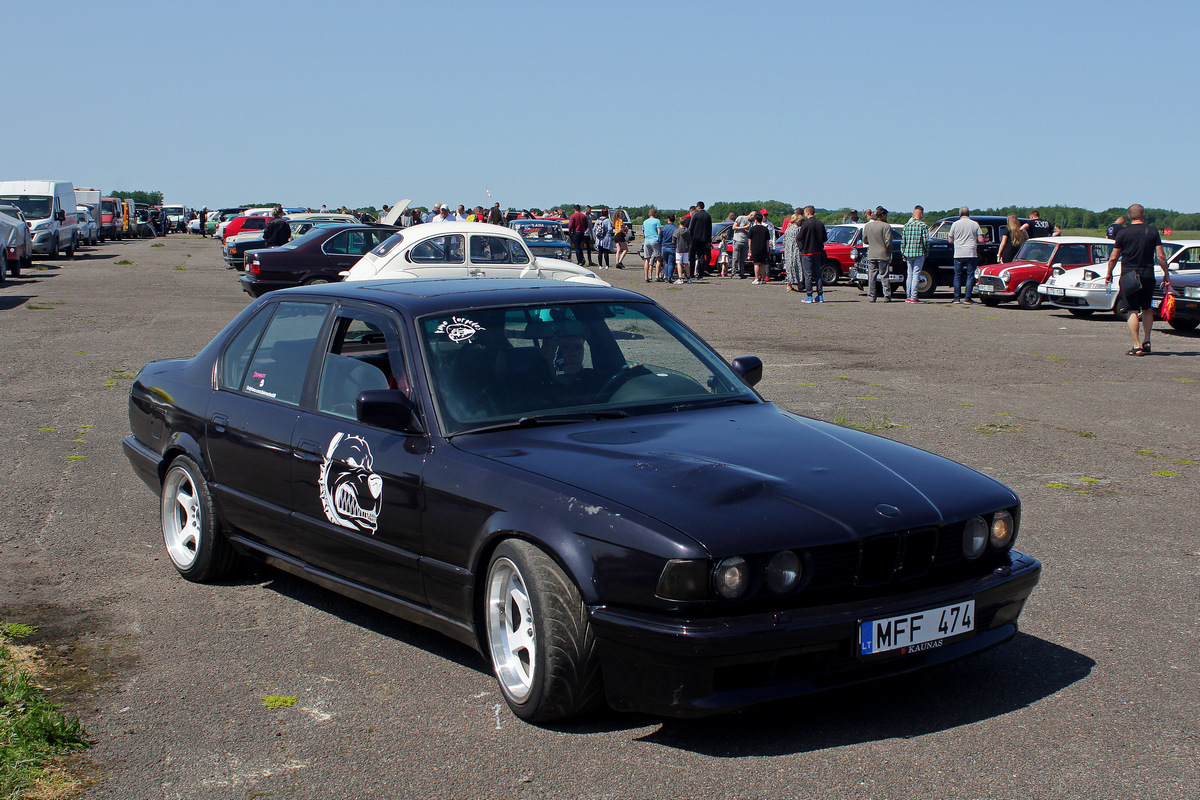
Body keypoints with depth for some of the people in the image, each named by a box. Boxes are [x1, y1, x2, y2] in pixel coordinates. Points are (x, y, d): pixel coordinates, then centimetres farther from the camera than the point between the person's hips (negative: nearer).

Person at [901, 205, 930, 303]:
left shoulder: (907, 225, 5)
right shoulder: (923, 226, -7)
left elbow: (903, 241, 6)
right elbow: (926, 241, -10)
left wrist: (903, 254, 13)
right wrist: (927, 252, 5)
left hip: (908, 253, 4)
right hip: (919, 253, -4)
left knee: (909, 274, 13)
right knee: (916, 274, -1)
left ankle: (908, 296, 13)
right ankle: (913, 297, -3)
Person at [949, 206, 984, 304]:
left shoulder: (955, 224, 2)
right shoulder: (975, 224, 1)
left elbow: (950, 240, 7)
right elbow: (981, 239, -2)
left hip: (958, 254, 1)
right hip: (971, 254, -1)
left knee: (957, 276, 8)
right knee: (970, 276, 4)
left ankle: (957, 298, 7)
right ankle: (967, 298, 0)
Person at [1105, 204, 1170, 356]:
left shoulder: (1123, 233, -3)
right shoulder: (1153, 231, 0)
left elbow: (1113, 258, -1)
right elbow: (1160, 256, -1)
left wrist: (1109, 274, 14)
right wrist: (1166, 274, 11)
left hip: (1129, 275, -2)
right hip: (1148, 275, 2)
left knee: (1133, 311, 0)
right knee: (1147, 309, 20)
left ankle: (1136, 346, -5)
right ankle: (1147, 340, 22)